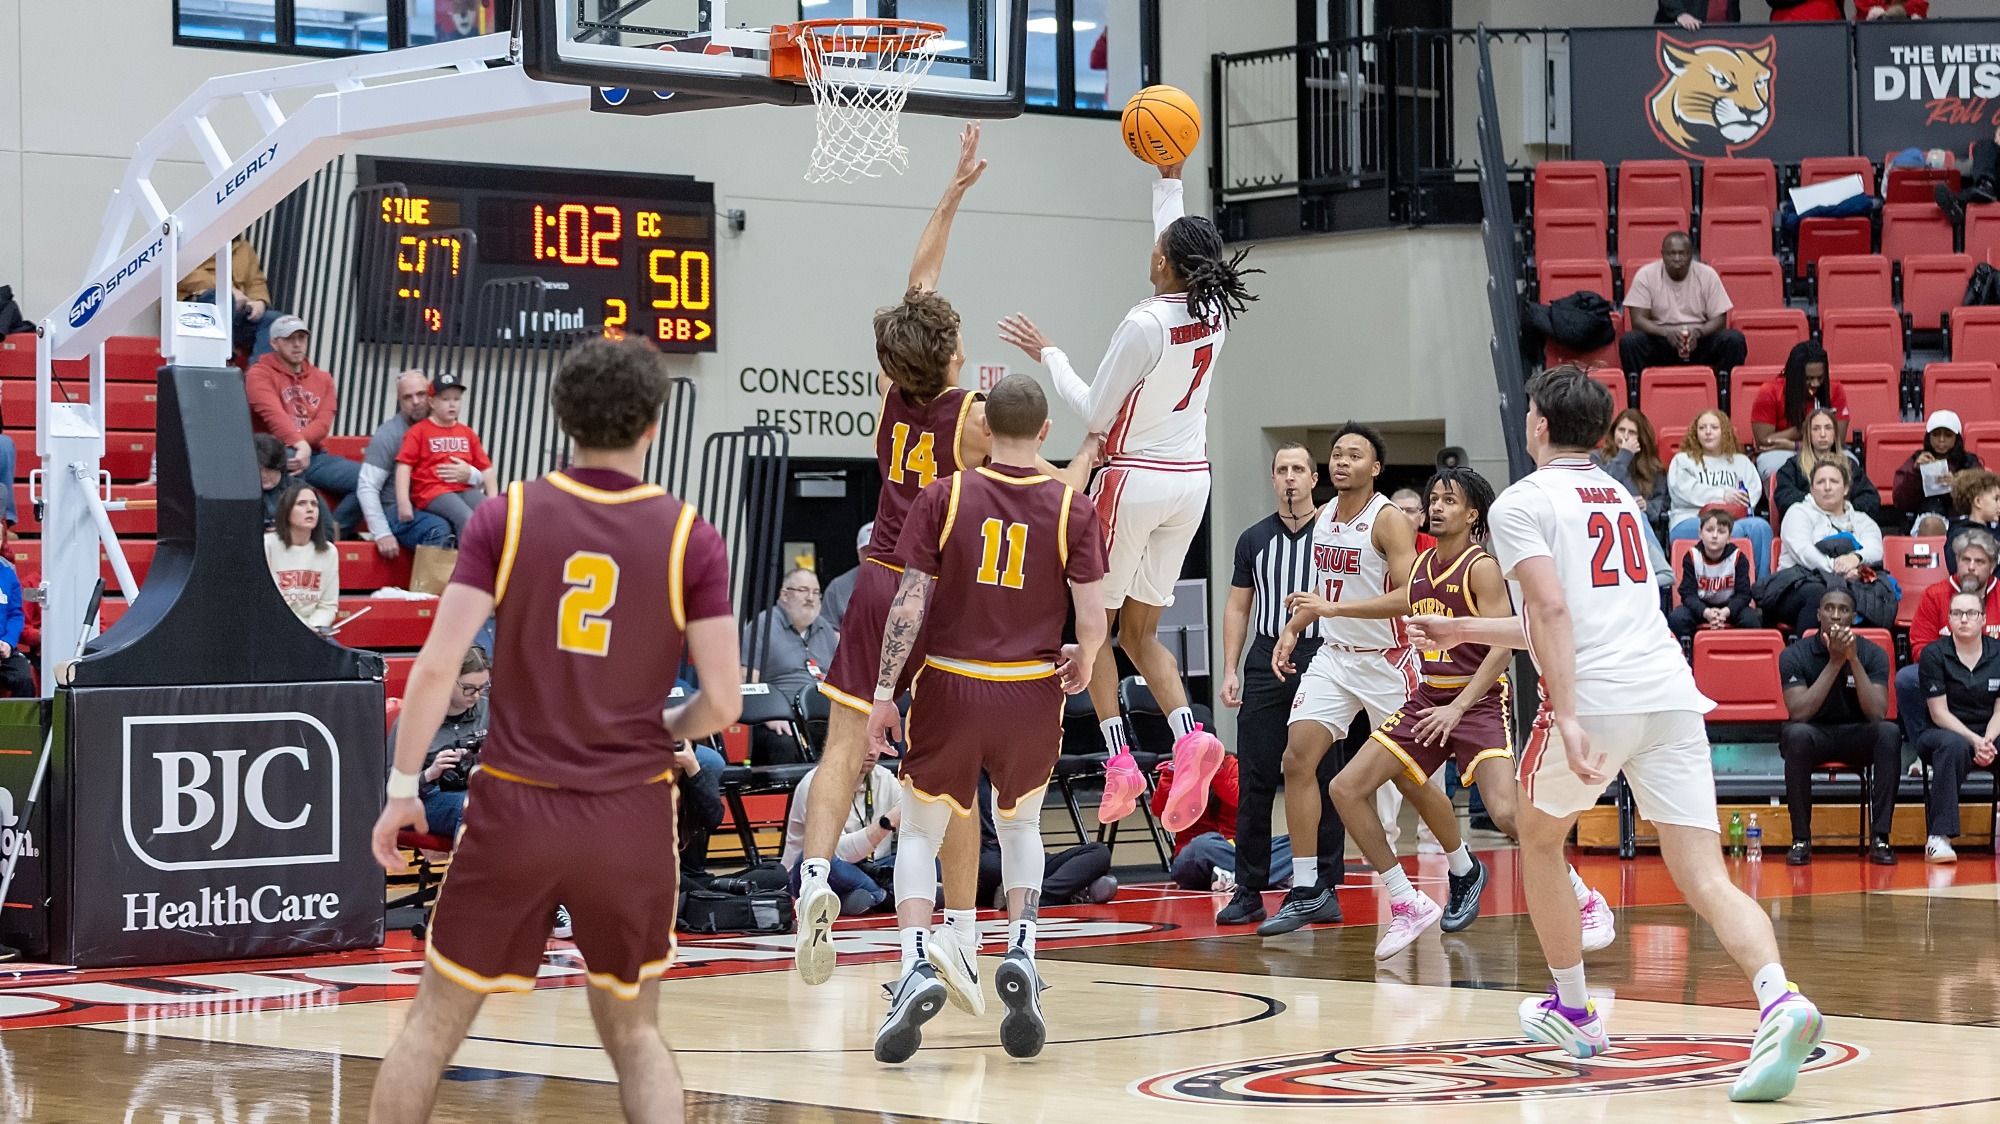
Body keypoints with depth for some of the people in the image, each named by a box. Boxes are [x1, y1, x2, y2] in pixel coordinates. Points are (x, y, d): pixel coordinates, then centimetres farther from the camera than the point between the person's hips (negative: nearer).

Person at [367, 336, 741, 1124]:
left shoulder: (507, 517, -4)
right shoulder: (690, 536, -4)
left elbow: (435, 667, -9)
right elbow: (721, 703, -5)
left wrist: (402, 788, 1)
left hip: (515, 808, 0)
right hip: (632, 818, 0)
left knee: (435, 1022, 13)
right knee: (634, 1034, 17)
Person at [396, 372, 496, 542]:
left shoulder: (467, 433, 18)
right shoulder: (419, 431, 3)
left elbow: (486, 467, 17)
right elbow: (404, 465, -4)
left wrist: (493, 499, 3)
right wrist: (403, 502, -15)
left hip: (465, 489, 5)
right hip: (432, 491, -5)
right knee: (467, 518, -32)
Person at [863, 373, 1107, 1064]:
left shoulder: (945, 497, -5)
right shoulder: (1071, 510, -3)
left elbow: (910, 602, -8)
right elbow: (1093, 624, -6)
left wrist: (884, 692, -2)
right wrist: (1081, 667, 15)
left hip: (951, 685, -1)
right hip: (1032, 694, 1)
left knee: (921, 831, 14)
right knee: (1019, 824, 25)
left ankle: (917, 966, -7)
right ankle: (1020, 955, 5)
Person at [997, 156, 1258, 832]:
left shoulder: (1144, 325, -20)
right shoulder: (1215, 312, -1)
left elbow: (1095, 413, -12)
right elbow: (1182, 251, 22)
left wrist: (1047, 354, -2)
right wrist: (1169, 180, 28)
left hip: (1135, 478, -7)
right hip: (1192, 479, 7)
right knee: (1140, 631, 14)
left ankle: (1120, 763, -3)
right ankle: (1190, 738, -10)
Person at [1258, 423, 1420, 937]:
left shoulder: (1389, 521, -16)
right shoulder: (1325, 516, 7)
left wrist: (1333, 607, -30)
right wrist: (1293, 628, 10)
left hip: (1387, 663, -6)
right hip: (1333, 658, 6)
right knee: (1297, 757, -9)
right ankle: (1309, 891, -6)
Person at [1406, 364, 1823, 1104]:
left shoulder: (1522, 502, 4)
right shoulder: (1619, 498, 27)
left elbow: (1552, 611, -13)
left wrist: (1567, 717, -21)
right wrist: (1465, 632, 43)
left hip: (1594, 703, -5)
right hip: (1670, 695, 5)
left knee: (1539, 839, 23)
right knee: (1705, 878, -4)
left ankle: (1573, 1012, 30)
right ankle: (1778, 1002, -30)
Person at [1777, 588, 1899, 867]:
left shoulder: (1873, 653, -6)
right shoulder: (1795, 654, -10)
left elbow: (1877, 713, -19)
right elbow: (1799, 713, -23)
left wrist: (1853, 659, -26)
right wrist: (1834, 662, -26)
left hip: (1858, 736, 1)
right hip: (1814, 735, -1)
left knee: (1890, 732, -31)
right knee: (1797, 734, -36)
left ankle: (1880, 839, -27)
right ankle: (1801, 840, -25)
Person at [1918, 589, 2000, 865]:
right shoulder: (1934, 655, -1)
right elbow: (1939, 712, -6)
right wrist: (1974, 740, -18)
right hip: (1943, 732, -3)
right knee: (1954, 745, -38)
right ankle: (1938, 837, -42)